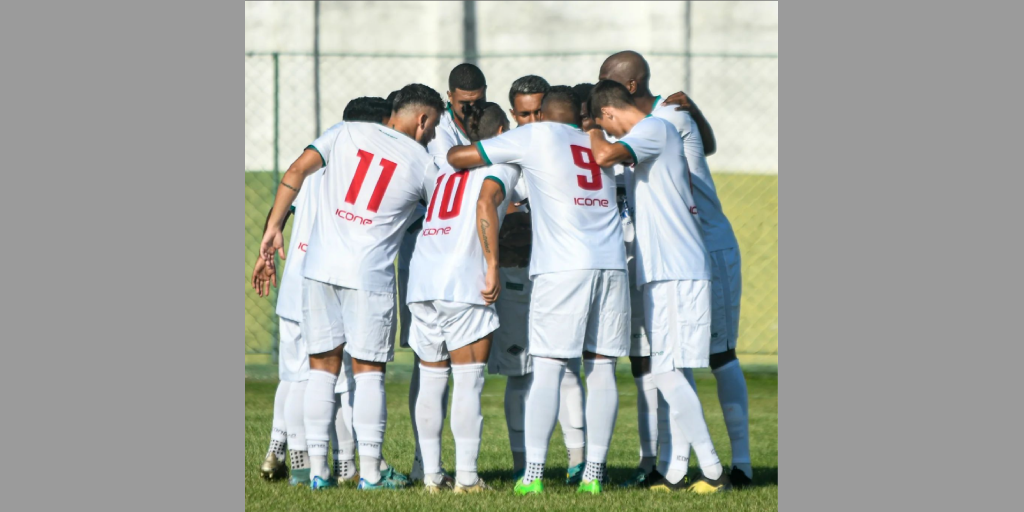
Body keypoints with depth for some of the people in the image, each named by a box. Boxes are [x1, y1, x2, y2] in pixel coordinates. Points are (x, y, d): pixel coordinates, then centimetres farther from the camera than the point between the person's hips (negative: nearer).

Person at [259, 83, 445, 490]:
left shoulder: (346, 133, 7)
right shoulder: (422, 165, 3)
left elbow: (297, 171, -1)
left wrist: (274, 227, 1)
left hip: (320, 267, 3)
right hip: (369, 274, -3)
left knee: (322, 367, 8)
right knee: (369, 371, 3)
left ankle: (317, 470, 6)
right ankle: (369, 473, -1)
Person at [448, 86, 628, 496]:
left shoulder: (537, 136, 6)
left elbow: (457, 157, 7)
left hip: (562, 266, -4)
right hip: (611, 263, 4)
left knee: (547, 369, -4)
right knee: (601, 369, 5)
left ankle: (533, 473, -9)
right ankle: (594, 473, 3)